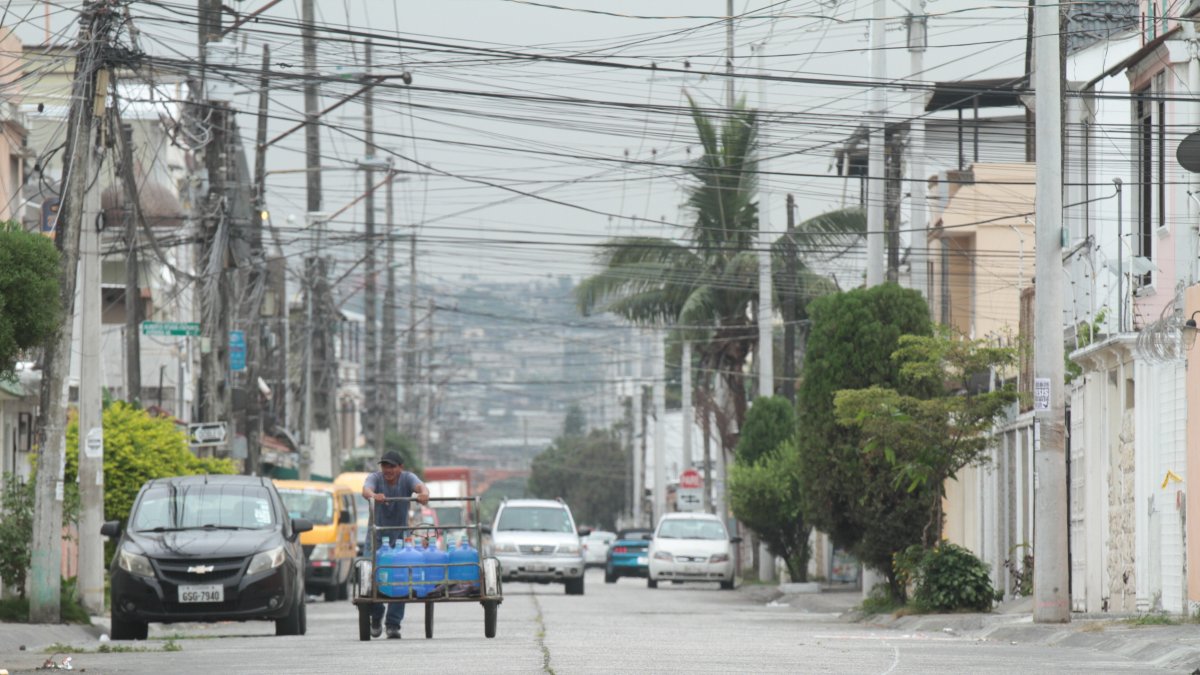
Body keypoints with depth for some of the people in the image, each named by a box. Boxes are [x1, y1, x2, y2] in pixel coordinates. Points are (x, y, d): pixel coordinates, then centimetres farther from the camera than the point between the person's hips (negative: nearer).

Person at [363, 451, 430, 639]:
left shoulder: (407, 478, -8)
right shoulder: (375, 477, -10)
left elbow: (420, 486, -28)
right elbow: (366, 489, -32)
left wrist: (424, 493, -53)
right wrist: (373, 496, -56)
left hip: (400, 536, 0)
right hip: (377, 536, 0)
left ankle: (393, 624, -4)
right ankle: (376, 618, 18)